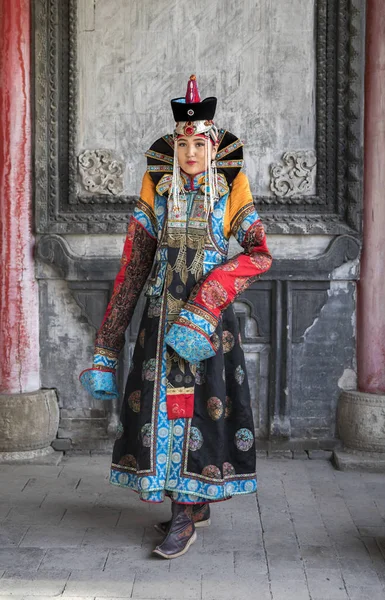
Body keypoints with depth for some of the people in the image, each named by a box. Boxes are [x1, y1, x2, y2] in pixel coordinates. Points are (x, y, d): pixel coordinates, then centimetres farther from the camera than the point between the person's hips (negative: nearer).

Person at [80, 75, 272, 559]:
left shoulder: (231, 191, 0)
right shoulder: (157, 191, 5)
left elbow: (259, 254, -12)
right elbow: (133, 268, 3)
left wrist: (203, 306, -23)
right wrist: (108, 344, -1)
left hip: (210, 314, -2)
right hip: (163, 312, 3)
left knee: (200, 402, -2)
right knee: (163, 399, 4)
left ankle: (185, 515, 6)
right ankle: (195, 504, 21)